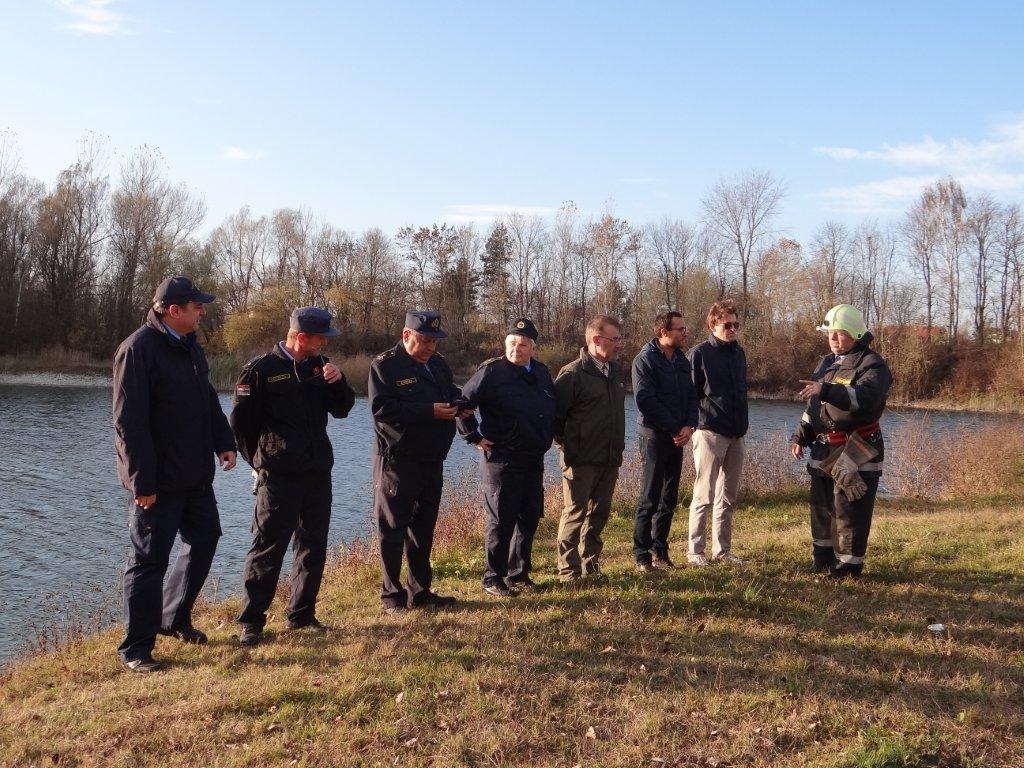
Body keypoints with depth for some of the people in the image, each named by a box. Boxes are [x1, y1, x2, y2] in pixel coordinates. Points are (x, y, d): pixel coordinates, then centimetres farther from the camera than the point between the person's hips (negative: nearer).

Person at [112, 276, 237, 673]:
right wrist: (142, 480, -21)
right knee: (149, 560, -1)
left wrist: (223, 442, 6)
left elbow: (208, 400, 20)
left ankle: (174, 619, 35)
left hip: (195, 475, 9)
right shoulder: (138, 349, -17)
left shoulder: (190, 346, 11)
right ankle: (135, 649, 12)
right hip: (158, 480, -9)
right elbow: (129, 421, -20)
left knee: (204, 540, 18)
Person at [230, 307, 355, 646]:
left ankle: (301, 615, 25)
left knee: (314, 547, 12)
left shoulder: (319, 366, 10)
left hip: (318, 473, 6)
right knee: (268, 548, -4)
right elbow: (240, 421, -3)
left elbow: (342, 410, 12)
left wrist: (338, 382, -7)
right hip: (279, 477, -6)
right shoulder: (261, 370, -9)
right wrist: (261, 460, 4)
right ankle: (251, 621, 6)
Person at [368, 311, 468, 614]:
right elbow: (381, 408, -20)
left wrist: (458, 405, -2)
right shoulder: (385, 365, -10)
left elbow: (451, 393, 24)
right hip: (398, 460, -7)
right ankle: (391, 595, 9)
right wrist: (429, 411, -25)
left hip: (432, 460, 7)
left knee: (424, 527, 14)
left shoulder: (438, 364, 13)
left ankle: (420, 591, 24)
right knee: (393, 529, 0)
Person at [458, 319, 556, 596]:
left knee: (529, 518, 12)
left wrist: (547, 437, 17)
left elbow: (552, 409, 27)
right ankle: (493, 578, 9)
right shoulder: (492, 371, -11)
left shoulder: (541, 372, 11)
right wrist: (474, 436, -12)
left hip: (534, 460, 7)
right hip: (501, 460, -7)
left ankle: (518, 573, 25)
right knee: (500, 521, -2)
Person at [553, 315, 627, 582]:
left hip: (610, 459, 7)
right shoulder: (573, 374, -13)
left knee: (599, 512, 13)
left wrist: (618, 449, 16)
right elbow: (555, 413, -13)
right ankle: (568, 570, 7)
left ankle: (590, 566, 24)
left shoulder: (614, 371, 12)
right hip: (581, 460, -7)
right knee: (575, 513, -1)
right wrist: (564, 442, -7)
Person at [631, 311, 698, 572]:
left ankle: (659, 550, 19)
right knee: (649, 499, -4)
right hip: (654, 436, -7)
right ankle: (642, 555, 3)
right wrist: (675, 430, -14)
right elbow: (647, 402, -16)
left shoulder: (682, 360, 13)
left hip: (677, 438, 7)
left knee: (669, 499, 10)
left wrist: (689, 426, -4)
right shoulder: (645, 360, -9)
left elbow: (692, 396, 13)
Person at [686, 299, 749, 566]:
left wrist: (742, 424, 14)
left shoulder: (739, 353, 13)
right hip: (709, 434, -6)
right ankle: (695, 551, 6)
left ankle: (722, 549, 20)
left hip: (736, 435, 7)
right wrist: (699, 422, -12)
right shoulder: (699, 354, -7)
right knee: (704, 496, -3)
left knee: (727, 497, 11)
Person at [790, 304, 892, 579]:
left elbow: (866, 398, -31)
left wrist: (826, 390, -41)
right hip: (824, 451, 8)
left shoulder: (871, 365, -10)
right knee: (821, 507, 15)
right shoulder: (827, 363, 17)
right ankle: (824, 563, 29)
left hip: (856, 453, -8)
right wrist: (800, 435, 14)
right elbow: (813, 407, 24)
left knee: (849, 511, -6)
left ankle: (849, 567, 4)